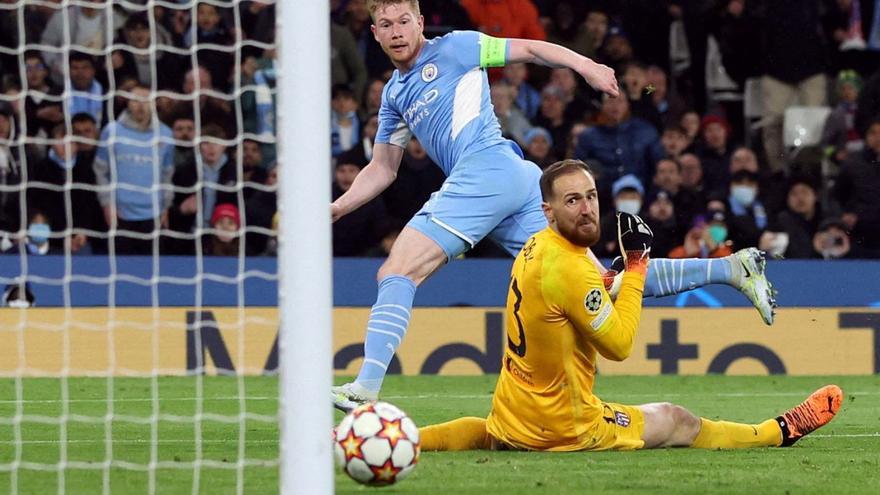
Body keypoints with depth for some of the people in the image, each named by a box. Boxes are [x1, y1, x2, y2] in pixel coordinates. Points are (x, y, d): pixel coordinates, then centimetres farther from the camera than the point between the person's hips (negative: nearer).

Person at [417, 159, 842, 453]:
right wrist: (637, 263, -14)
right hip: (563, 428, -7)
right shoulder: (569, 269, -24)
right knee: (674, 421, 11)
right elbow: (619, 344, -17)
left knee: (483, 433, 40)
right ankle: (781, 432, 26)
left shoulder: (533, 249, 4)